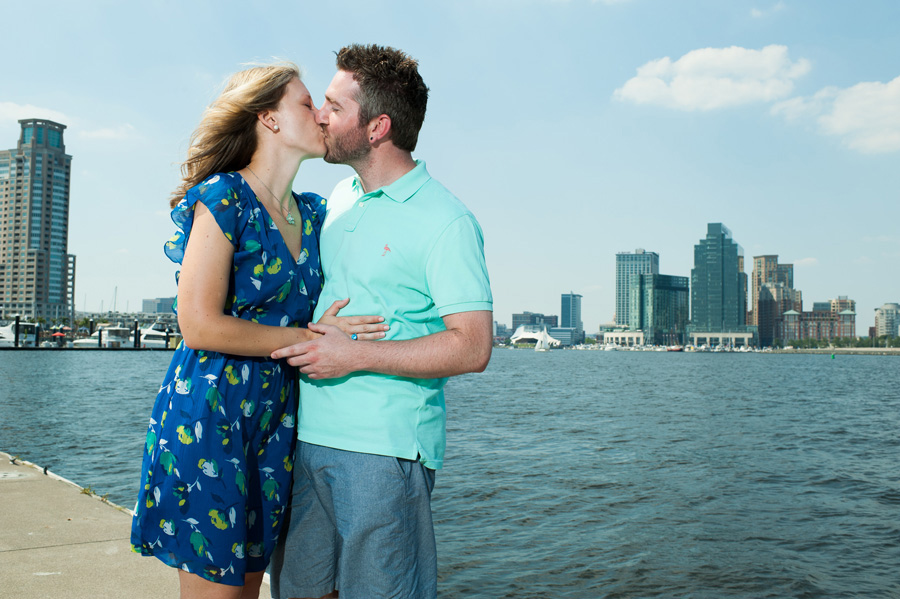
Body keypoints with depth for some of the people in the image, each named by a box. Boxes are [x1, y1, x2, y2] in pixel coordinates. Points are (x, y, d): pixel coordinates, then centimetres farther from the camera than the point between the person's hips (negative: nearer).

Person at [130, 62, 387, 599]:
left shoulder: (313, 214, 10)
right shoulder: (223, 199, -11)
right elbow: (200, 325, -16)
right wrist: (309, 338, -13)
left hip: (277, 423, 7)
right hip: (209, 421, -6)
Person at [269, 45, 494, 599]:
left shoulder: (445, 221, -11)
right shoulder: (340, 198, 13)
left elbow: (472, 348, -17)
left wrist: (356, 355, -20)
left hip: (384, 449, -7)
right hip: (310, 435, 7)